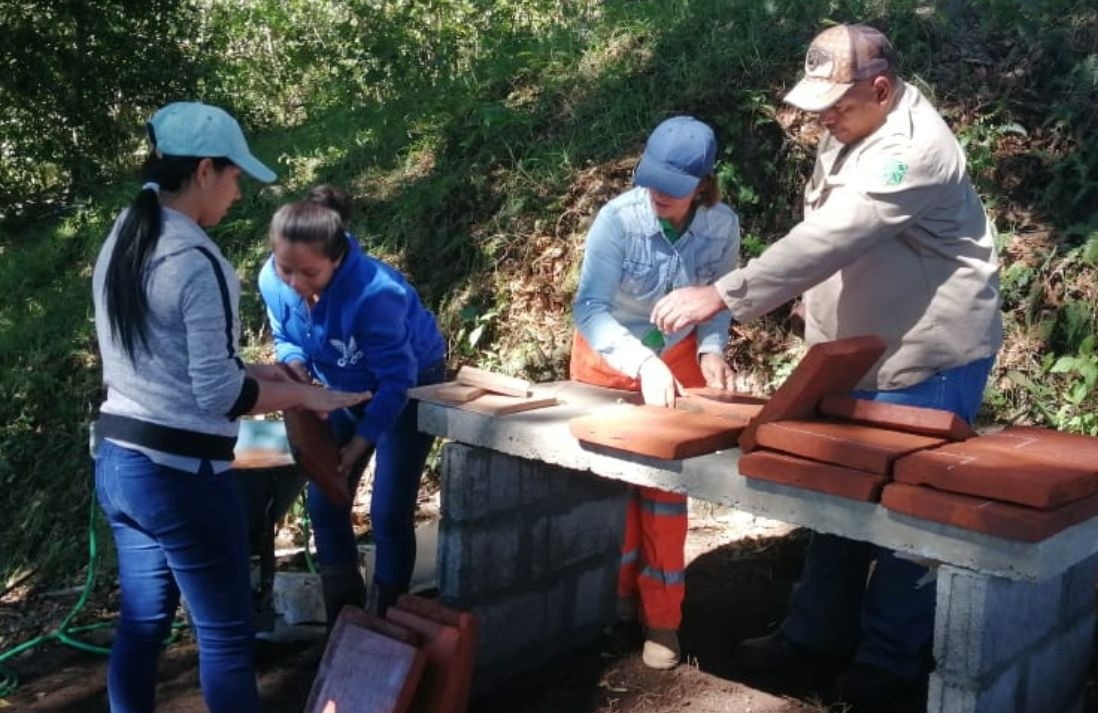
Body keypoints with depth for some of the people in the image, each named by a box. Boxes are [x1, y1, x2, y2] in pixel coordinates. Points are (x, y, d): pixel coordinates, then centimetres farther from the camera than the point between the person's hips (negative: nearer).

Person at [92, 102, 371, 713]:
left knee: (141, 623, 18)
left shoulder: (120, 244, 7)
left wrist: (244, 367, 15)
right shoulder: (197, 262, -20)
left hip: (117, 460, 9)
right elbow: (218, 396, -20)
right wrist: (302, 395, -7)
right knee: (226, 635, 5)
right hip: (181, 474, -9)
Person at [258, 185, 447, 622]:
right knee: (324, 504, 6)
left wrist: (358, 443, -32)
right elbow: (285, 338, -3)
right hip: (345, 392, 6)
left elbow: (396, 380, -30)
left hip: (409, 390, -6)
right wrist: (294, 364, -26)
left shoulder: (374, 294, -40)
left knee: (388, 513, -7)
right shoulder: (272, 281, -23)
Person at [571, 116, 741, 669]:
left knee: (667, 484, 3)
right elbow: (589, 309, -34)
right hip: (608, 360, -2)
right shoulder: (619, 218, -28)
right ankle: (616, 593, 27)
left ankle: (661, 617, 14)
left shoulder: (723, 226, -18)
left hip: (678, 359, 2)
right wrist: (643, 363, -46)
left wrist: (711, 350, -22)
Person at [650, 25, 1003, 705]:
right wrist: (824, 339, 10)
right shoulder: (850, 132, 6)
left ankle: (889, 658, 17)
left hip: (929, 361, -9)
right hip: (857, 356, 9)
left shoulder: (915, 148, -24)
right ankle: (815, 630, 28)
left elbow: (830, 238, -34)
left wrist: (723, 296, -36)